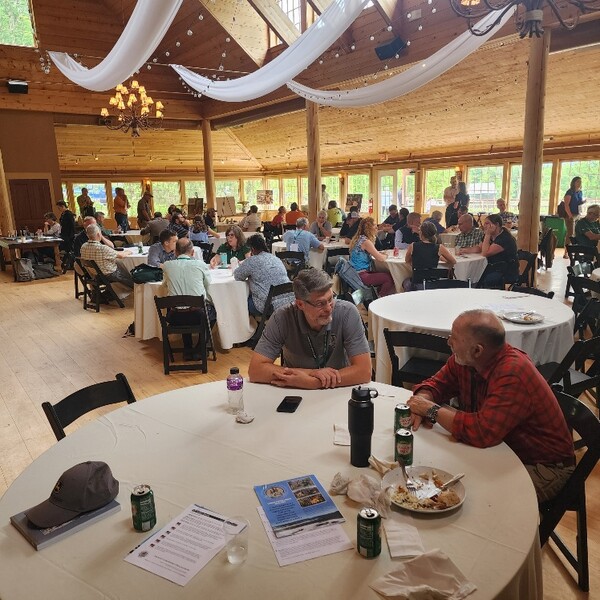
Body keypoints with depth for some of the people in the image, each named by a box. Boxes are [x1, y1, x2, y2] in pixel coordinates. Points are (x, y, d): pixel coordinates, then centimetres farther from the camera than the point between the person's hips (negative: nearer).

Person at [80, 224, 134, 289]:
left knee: (119, 263, 25)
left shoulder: (83, 247, -12)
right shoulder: (103, 248, -34)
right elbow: (121, 255, -18)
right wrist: (127, 252, 1)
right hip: (109, 276, -7)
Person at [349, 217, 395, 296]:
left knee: (386, 274, 18)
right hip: (361, 276, -10)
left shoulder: (359, 238, 11)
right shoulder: (365, 241, -18)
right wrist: (386, 255, 3)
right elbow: (380, 258, -17)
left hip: (356, 273, 10)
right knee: (389, 278, -6)